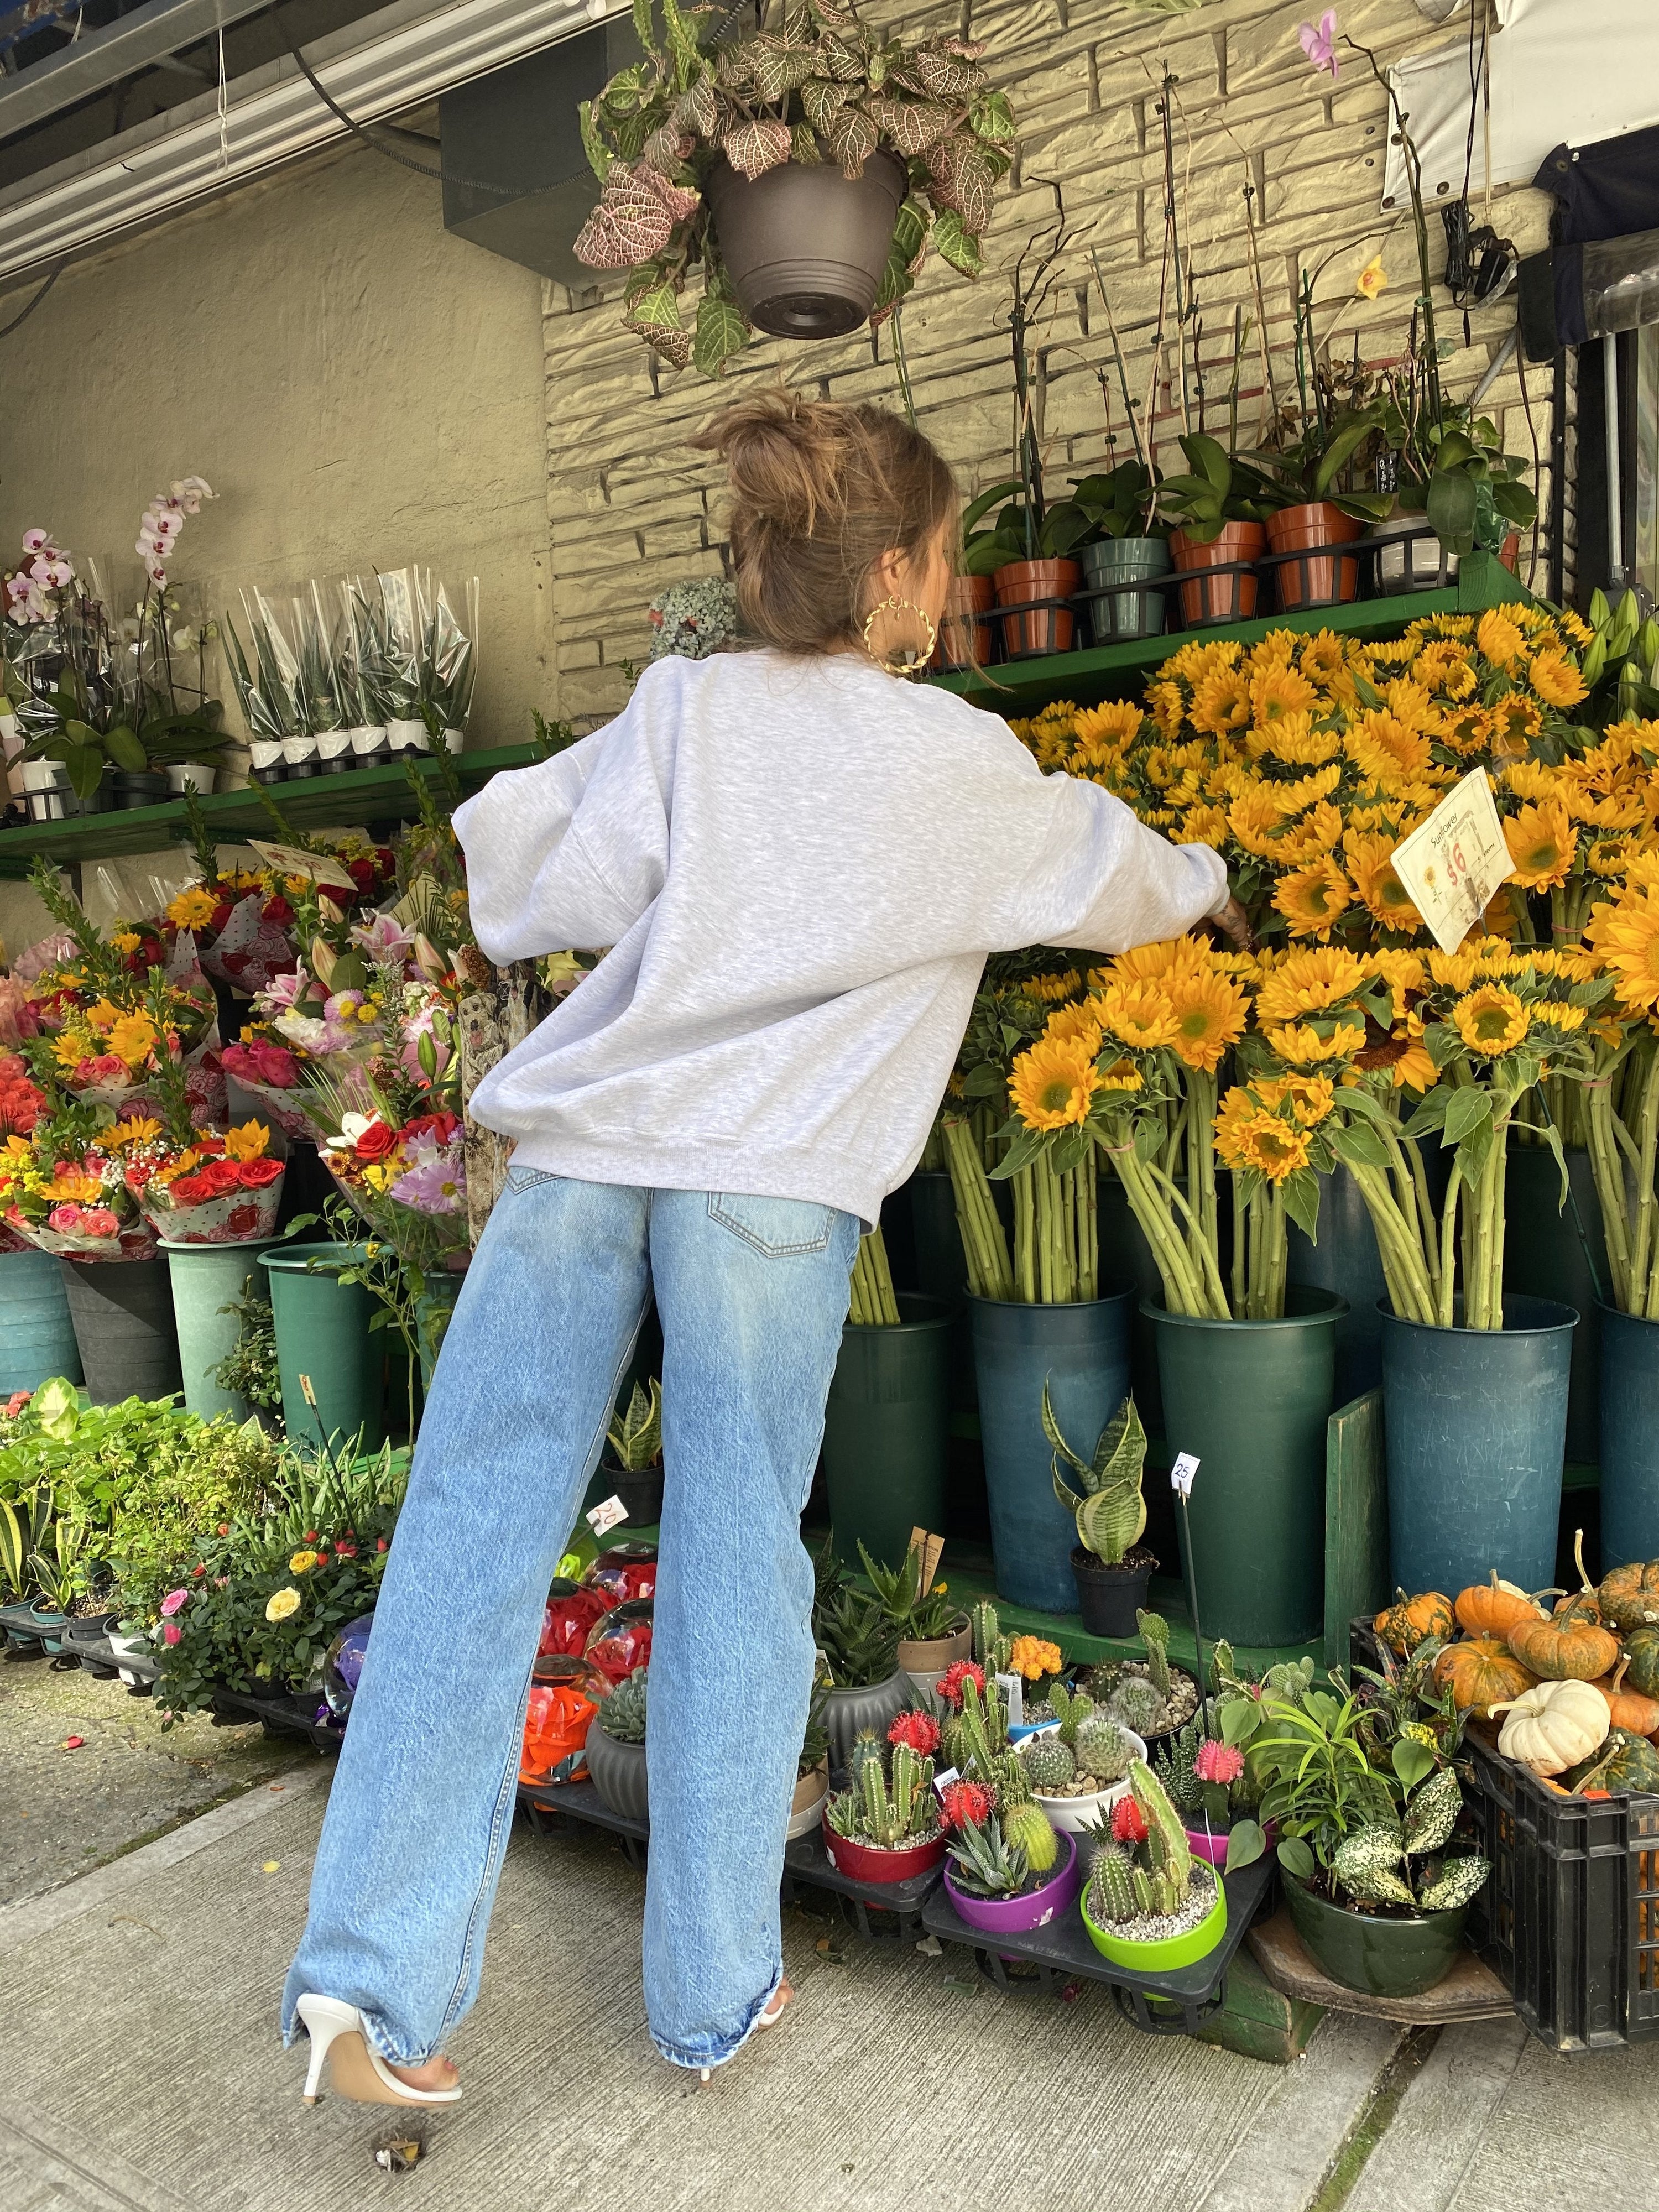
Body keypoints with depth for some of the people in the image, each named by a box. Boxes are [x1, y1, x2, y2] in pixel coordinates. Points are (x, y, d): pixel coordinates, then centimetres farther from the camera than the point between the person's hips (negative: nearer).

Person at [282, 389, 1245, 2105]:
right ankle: (711, 1993, 21)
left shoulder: (683, 708, 12)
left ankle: (376, 1979, 8)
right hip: (768, 1174, -2)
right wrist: (1209, 886, 46)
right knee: (735, 1564, 8)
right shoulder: (959, 762, 8)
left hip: (581, 1142, 3)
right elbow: (1111, 879, 24)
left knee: (472, 1538, 6)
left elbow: (530, 881, 6)